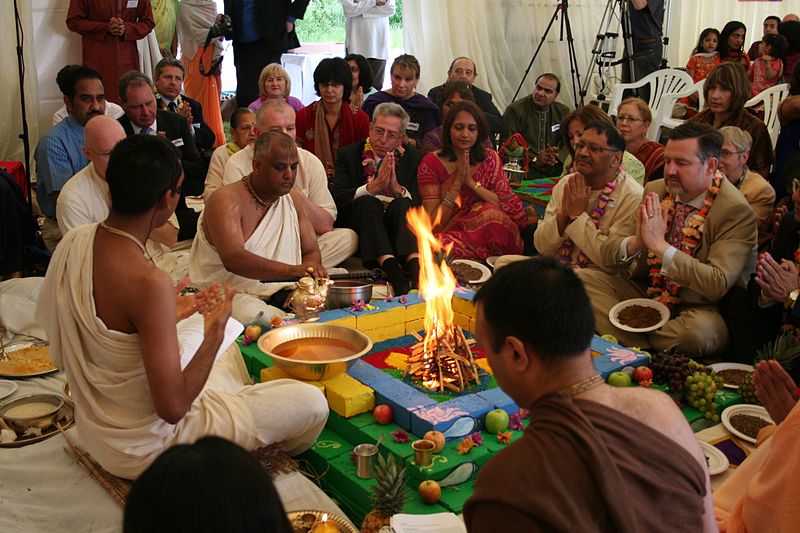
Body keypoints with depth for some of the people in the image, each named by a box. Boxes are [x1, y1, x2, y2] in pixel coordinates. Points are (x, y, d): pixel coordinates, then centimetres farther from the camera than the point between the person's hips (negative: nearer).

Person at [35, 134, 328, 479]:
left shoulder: (73, 241, -7)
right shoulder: (148, 284, -34)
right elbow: (173, 408, -29)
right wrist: (214, 334, -17)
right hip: (142, 447, -9)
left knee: (229, 348, 30)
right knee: (312, 403, -2)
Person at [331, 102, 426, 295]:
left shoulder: (415, 158, 10)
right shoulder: (348, 155, 9)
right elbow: (336, 198, -7)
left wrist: (397, 188, -20)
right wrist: (374, 186, -21)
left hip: (396, 227, 1)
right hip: (360, 228, 0)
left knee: (402, 204, -28)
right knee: (367, 202, -29)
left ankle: (415, 264, -49)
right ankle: (390, 267, -50)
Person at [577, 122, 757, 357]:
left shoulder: (736, 211, -17)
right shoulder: (655, 191, 0)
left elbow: (718, 285, -27)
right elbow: (607, 250, 3)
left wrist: (659, 244, -31)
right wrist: (635, 242, -22)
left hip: (699, 308, -5)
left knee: (701, 330, -39)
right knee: (581, 278, -11)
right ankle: (641, 350, -18)